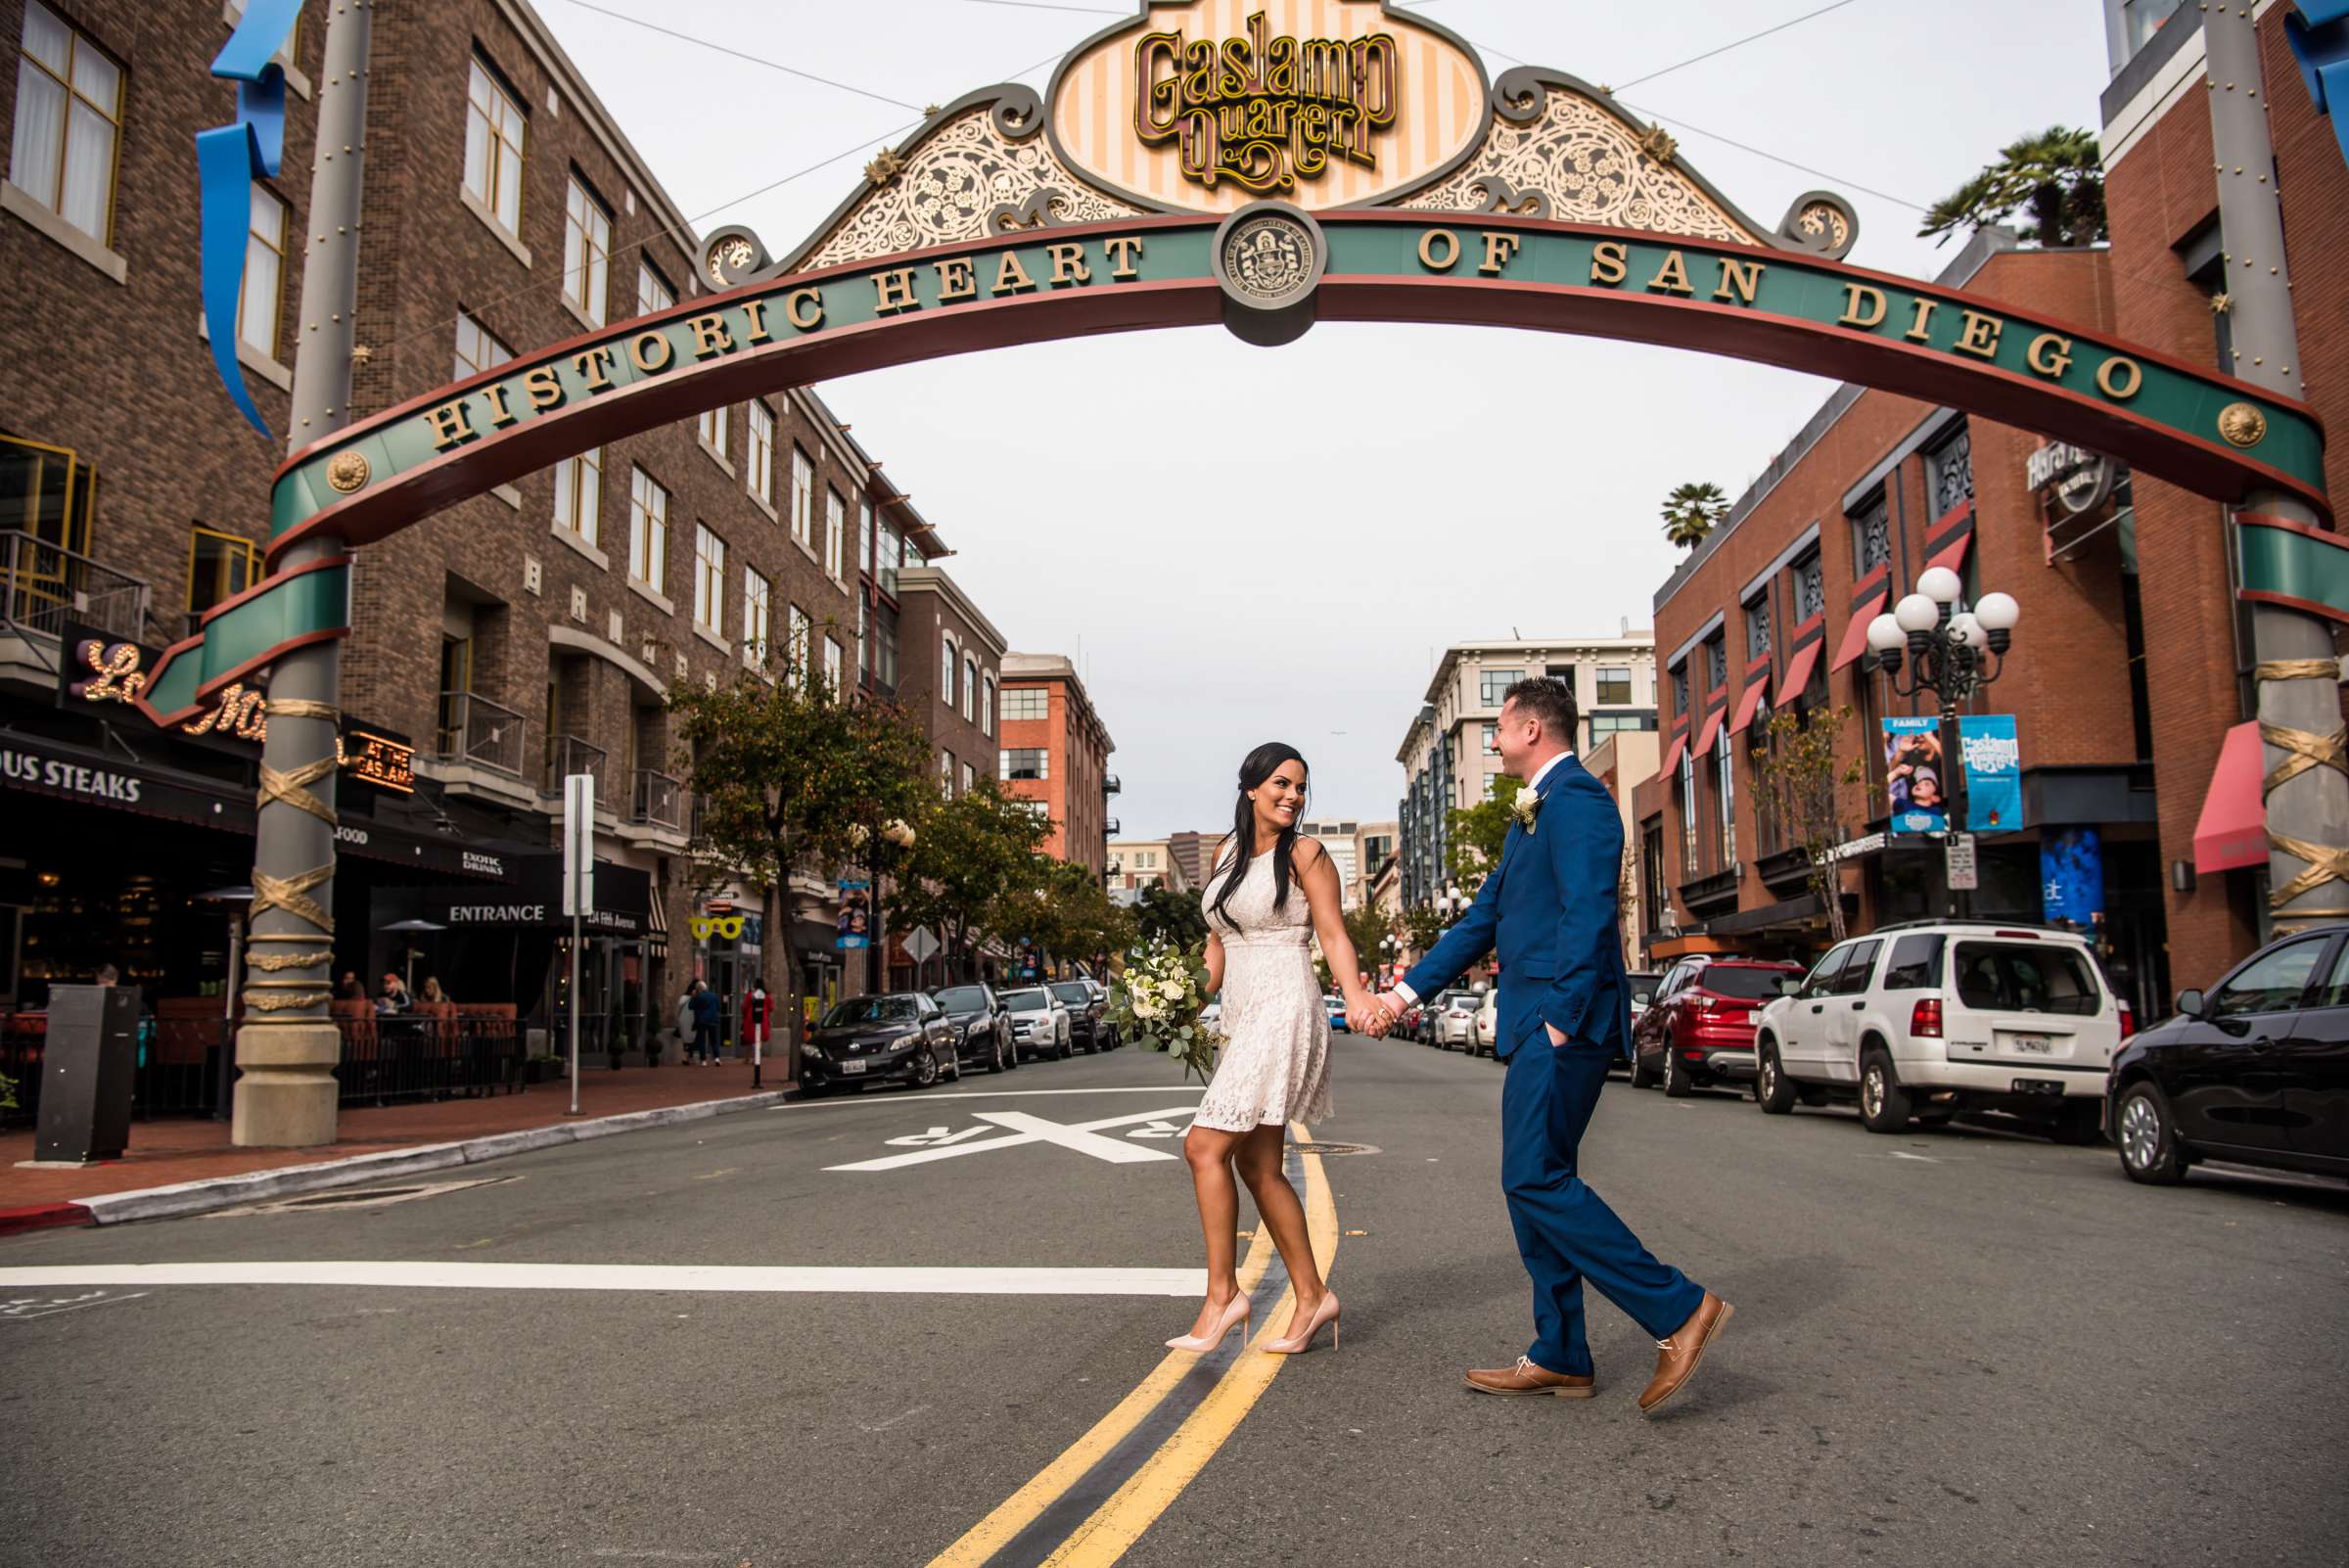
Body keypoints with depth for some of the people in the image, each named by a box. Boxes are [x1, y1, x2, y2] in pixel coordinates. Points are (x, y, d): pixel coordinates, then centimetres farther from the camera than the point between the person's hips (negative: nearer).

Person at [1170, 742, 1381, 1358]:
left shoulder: (1304, 854, -3)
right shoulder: (1225, 854, 15)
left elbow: (1334, 935, -7)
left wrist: (1355, 993, -23)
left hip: (1284, 1012, -7)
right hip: (1241, 1018, 8)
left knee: (1206, 1146, -13)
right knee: (1257, 1165, 8)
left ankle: (1222, 1294, -4)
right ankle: (1311, 1295, 18)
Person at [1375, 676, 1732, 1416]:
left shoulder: (1575, 796, -10)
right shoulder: (1532, 814, 22)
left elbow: (1588, 910, -20)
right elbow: (1484, 916, 24)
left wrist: (1563, 1015, -22)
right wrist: (1410, 988, 21)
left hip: (1563, 1023, -10)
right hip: (1536, 1024, 10)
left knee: (1535, 1179, -12)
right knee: (1533, 1185, 11)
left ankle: (1678, 1309, -5)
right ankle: (1560, 1356, 17)